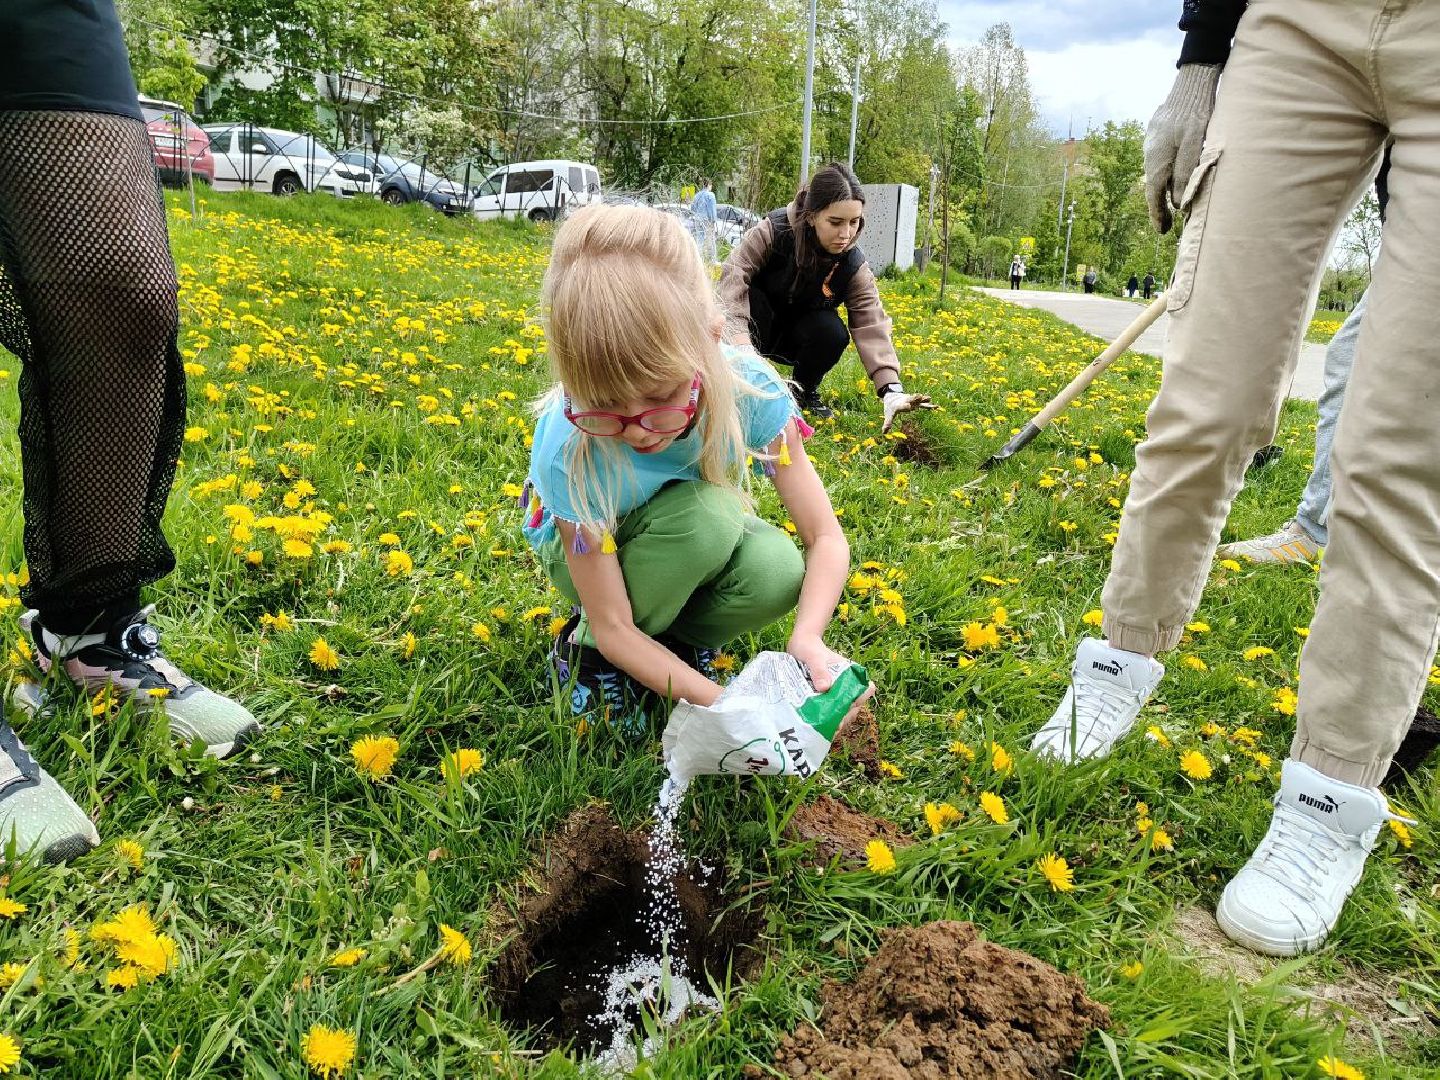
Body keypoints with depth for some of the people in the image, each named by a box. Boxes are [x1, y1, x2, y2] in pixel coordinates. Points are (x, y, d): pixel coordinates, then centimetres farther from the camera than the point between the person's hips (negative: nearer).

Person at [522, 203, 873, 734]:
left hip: (699, 545, 3)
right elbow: (615, 629, -29)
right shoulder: (568, 449, -36)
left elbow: (826, 538, -26)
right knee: (707, 512, -36)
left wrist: (808, 639, -44)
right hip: (583, 547, -2)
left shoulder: (749, 386, -31)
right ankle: (584, 649, -9)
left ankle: (680, 639, 2)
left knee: (779, 574, -31)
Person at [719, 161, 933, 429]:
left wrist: (891, 390, -41)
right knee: (753, 299, -35)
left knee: (833, 333, -31)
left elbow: (872, 327, -28)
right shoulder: (774, 230, -28)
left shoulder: (853, 265, -21)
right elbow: (735, 272, -29)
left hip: (797, 336, 2)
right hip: (757, 327, -2)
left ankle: (804, 389, 0)